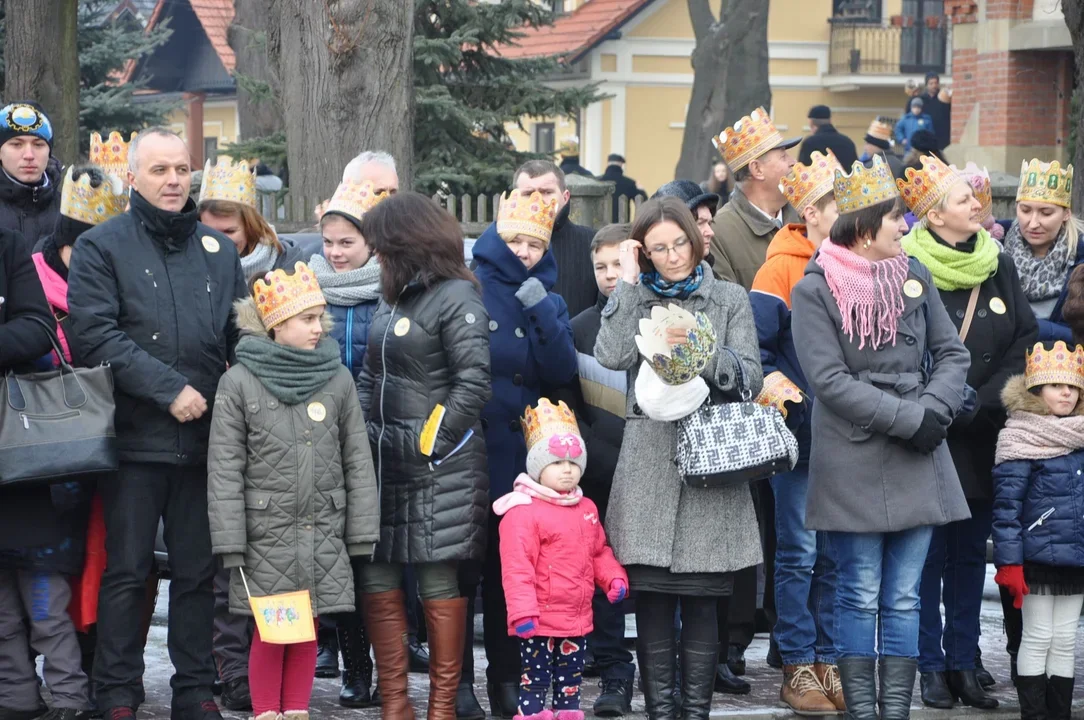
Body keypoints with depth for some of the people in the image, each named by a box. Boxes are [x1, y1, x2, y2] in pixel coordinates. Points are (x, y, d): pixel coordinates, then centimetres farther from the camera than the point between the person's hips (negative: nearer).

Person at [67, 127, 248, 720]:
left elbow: (243, 338, 15)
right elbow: (94, 336, -11)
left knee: (198, 572, 9)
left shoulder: (219, 250, 13)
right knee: (125, 573, 1)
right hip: (135, 441, -3)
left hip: (204, 440, 3)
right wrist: (169, 388, -17)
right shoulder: (102, 247, 0)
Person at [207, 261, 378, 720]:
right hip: (266, 535, -2)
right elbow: (224, 468, -4)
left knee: (306, 629, 7)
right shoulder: (239, 382, -4)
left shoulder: (337, 379, 5)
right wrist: (230, 543, -8)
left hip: (322, 536, 3)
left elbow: (357, 461, 8)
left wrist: (361, 534, 5)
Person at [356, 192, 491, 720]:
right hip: (386, 460, 8)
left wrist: (430, 440, -15)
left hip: (437, 466, -8)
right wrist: (363, 430, 9)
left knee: (438, 581, -3)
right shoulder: (392, 299, 16)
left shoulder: (456, 297, -9)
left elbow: (474, 382, -16)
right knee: (377, 578, 5)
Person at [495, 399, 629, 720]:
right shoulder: (524, 512, -14)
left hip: (577, 621, 7)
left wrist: (614, 578, 5)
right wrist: (522, 612, -23)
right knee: (534, 684, -3)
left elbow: (599, 552, 23)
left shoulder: (587, 509, 11)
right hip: (540, 621, -7)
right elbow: (516, 566, -18)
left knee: (571, 684, 15)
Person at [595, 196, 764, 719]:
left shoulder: (728, 299, 11)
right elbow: (612, 356, -8)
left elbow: (750, 377, 3)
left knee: (701, 598, -1)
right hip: (648, 463, 0)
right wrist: (629, 284, -4)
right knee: (652, 595, -2)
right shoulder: (633, 298, 11)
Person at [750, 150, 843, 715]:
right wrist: (775, 389, -22)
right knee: (799, 552, 1)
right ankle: (798, 668, 6)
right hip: (799, 434, -4)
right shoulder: (782, 269, -6)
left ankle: (828, 661, 14)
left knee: (838, 553, 7)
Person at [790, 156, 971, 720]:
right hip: (853, 458, -4)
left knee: (903, 598, 6)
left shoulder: (913, 275, 8)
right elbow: (829, 380, -14)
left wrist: (935, 409, -9)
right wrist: (909, 418, -18)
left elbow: (951, 353, 9)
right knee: (860, 596, 1)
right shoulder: (816, 290, -7)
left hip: (918, 459, 4)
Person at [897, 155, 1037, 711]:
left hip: (981, 439, 5)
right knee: (926, 552, 1)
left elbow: (1025, 342, 5)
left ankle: (964, 664, 16)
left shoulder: (997, 266, 6)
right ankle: (931, 665, 9)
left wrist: (983, 404, -6)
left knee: (970, 551, 10)